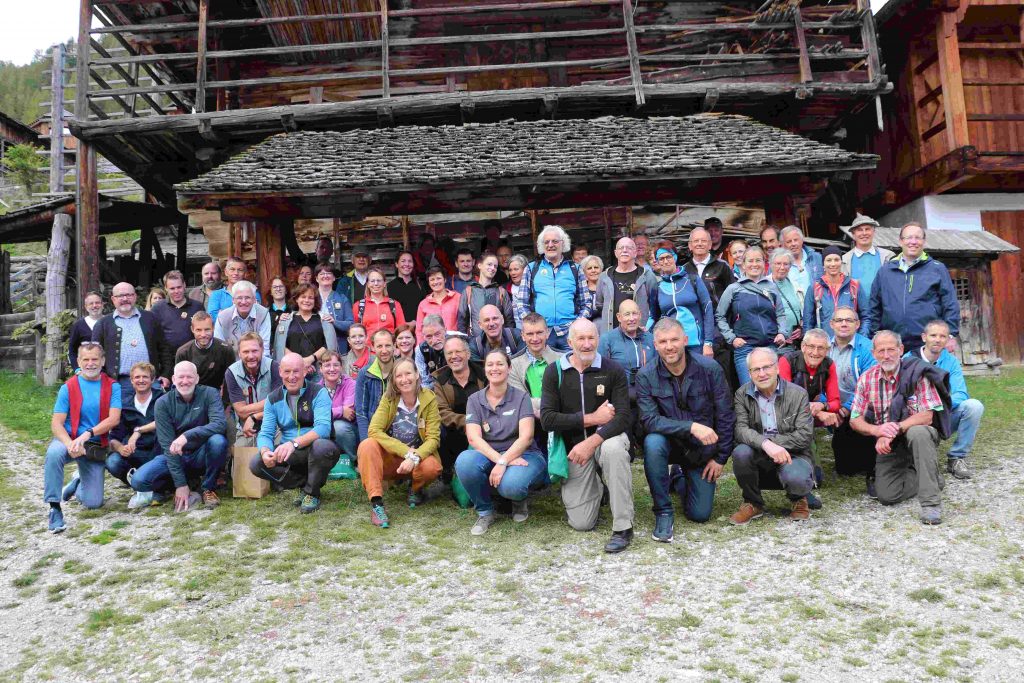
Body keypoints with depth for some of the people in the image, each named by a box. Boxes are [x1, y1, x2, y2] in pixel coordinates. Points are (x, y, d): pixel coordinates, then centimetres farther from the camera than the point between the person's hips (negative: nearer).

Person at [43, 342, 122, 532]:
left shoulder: (113, 387, -2)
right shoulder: (68, 387, -3)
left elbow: (114, 419, -14)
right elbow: (56, 423, -9)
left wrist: (87, 434, -29)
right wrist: (70, 444, -28)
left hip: (96, 446, 1)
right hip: (69, 440, -1)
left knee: (93, 503, -3)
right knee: (54, 453, -38)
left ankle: (78, 484, 34)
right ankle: (54, 508, -24)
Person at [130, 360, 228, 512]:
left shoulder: (209, 394, -10)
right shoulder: (163, 403, -8)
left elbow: (220, 424, -26)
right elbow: (167, 444, -13)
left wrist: (187, 436, -39)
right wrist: (180, 484, -20)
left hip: (201, 455, 0)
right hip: (175, 456, 0)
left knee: (218, 440, -32)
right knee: (139, 480, -23)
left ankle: (208, 488, -10)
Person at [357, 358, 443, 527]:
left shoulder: (429, 399, -9)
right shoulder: (388, 398, -7)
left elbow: (433, 437, -13)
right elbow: (374, 430, -18)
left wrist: (414, 458, -31)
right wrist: (406, 451, -26)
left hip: (417, 458, 0)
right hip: (389, 458, 1)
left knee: (432, 467, -34)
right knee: (367, 445, -29)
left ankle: (416, 490, 2)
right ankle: (376, 503, -29)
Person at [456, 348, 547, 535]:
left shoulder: (521, 397, 0)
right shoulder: (475, 400, 5)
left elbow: (526, 436, -12)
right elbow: (474, 437, -8)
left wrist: (503, 462, -26)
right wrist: (499, 459, -24)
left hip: (522, 455, -2)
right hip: (488, 455, 2)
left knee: (511, 484, -36)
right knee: (464, 461, -32)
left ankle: (519, 500, 6)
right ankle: (485, 512, -5)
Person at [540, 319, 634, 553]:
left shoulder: (612, 370, -6)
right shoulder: (554, 372, -3)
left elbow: (624, 417, -16)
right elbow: (547, 419, -12)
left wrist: (592, 442, -30)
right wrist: (592, 419, -17)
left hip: (605, 437, -1)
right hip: (573, 446, 1)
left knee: (614, 447, -39)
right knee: (581, 523, -5)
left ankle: (623, 527, -25)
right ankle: (597, 488, 30)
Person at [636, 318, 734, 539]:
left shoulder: (709, 368, -14)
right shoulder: (645, 376, -15)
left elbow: (725, 416, -7)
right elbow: (649, 420, -24)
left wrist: (720, 457, -4)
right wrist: (691, 426, -35)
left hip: (702, 449, 1)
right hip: (670, 443, -1)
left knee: (700, 514, -2)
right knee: (653, 442, -36)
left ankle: (679, 479, 34)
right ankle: (663, 512, -17)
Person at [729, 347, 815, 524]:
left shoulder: (798, 394, -3)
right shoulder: (742, 394, 0)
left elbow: (805, 435, -11)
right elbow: (740, 430, -14)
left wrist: (774, 442, -19)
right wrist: (765, 444, -32)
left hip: (791, 455, -2)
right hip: (758, 457, 2)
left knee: (796, 479, -34)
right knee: (741, 452, -31)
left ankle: (798, 500, 9)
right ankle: (753, 503, -3)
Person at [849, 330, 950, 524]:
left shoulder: (917, 373, -12)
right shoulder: (867, 378, -2)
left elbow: (927, 416, -19)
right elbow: (855, 420, -2)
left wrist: (895, 429, -30)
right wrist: (877, 430, -23)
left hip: (918, 433, -3)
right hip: (888, 444, 3)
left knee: (919, 433, -39)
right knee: (886, 496, -14)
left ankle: (930, 503, -30)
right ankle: (930, 478, 14)